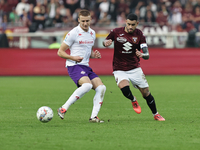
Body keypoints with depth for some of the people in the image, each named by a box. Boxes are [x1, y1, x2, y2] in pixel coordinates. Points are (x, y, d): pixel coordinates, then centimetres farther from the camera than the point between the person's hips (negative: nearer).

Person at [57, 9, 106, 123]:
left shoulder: (92, 33, 13)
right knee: (87, 85, -31)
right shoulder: (73, 33, -8)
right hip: (74, 66, -8)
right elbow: (60, 52, -4)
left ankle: (94, 117, -7)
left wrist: (94, 55, 5)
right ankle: (63, 109, -26)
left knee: (101, 87, -8)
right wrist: (72, 57, -21)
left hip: (86, 67, 8)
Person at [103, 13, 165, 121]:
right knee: (124, 87, -31)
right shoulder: (116, 32, -8)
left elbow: (147, 55, -9)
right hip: (119, 70, -2)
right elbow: (105, 42, 10)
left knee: (146, 93, 2)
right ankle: (133, 101, 3)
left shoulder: (139, 34, -6)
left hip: (135, 68, 2)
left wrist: (142, 55, -34)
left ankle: (156, 114, 27)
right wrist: (106, 42, -15)